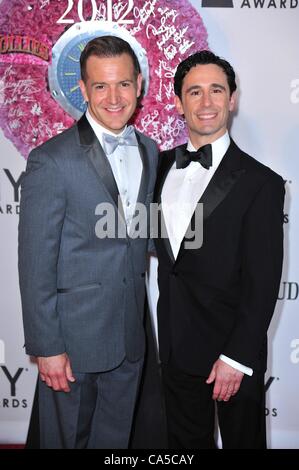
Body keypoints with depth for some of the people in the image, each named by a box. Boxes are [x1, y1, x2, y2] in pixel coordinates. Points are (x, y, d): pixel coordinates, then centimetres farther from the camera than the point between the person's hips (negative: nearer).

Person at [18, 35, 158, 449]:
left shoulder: (150, 152, 4)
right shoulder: (51, 161, -16)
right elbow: (36, 264, -15)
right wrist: (46, 347, -13)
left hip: (130, 336, 5)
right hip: (74, 336, -5)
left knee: (115, 437, 22)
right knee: (67, 436, 17)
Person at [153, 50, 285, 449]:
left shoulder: (260, 183, -13)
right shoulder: (163, 166, 4)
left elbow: (262, 282, -14)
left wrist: (237, 357, -15)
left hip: (232, 352, -4)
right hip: (176, 347, 5)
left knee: (242, 439, 17)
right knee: (185, 440, 22)